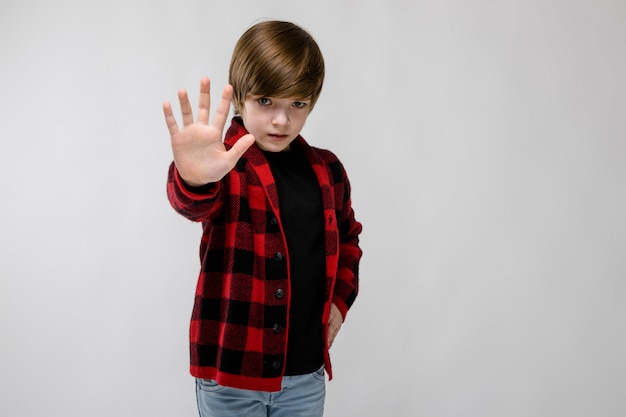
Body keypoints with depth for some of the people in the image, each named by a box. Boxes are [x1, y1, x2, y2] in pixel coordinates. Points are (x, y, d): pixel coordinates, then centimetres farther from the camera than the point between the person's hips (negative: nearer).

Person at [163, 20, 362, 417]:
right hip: (231, 373, -3)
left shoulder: (327, 170, 5)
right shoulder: (225, 164, -9)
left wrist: (340, 299, 7)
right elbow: (197, 204, -32)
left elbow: (347, 238, 21)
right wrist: (193, 179, -54)